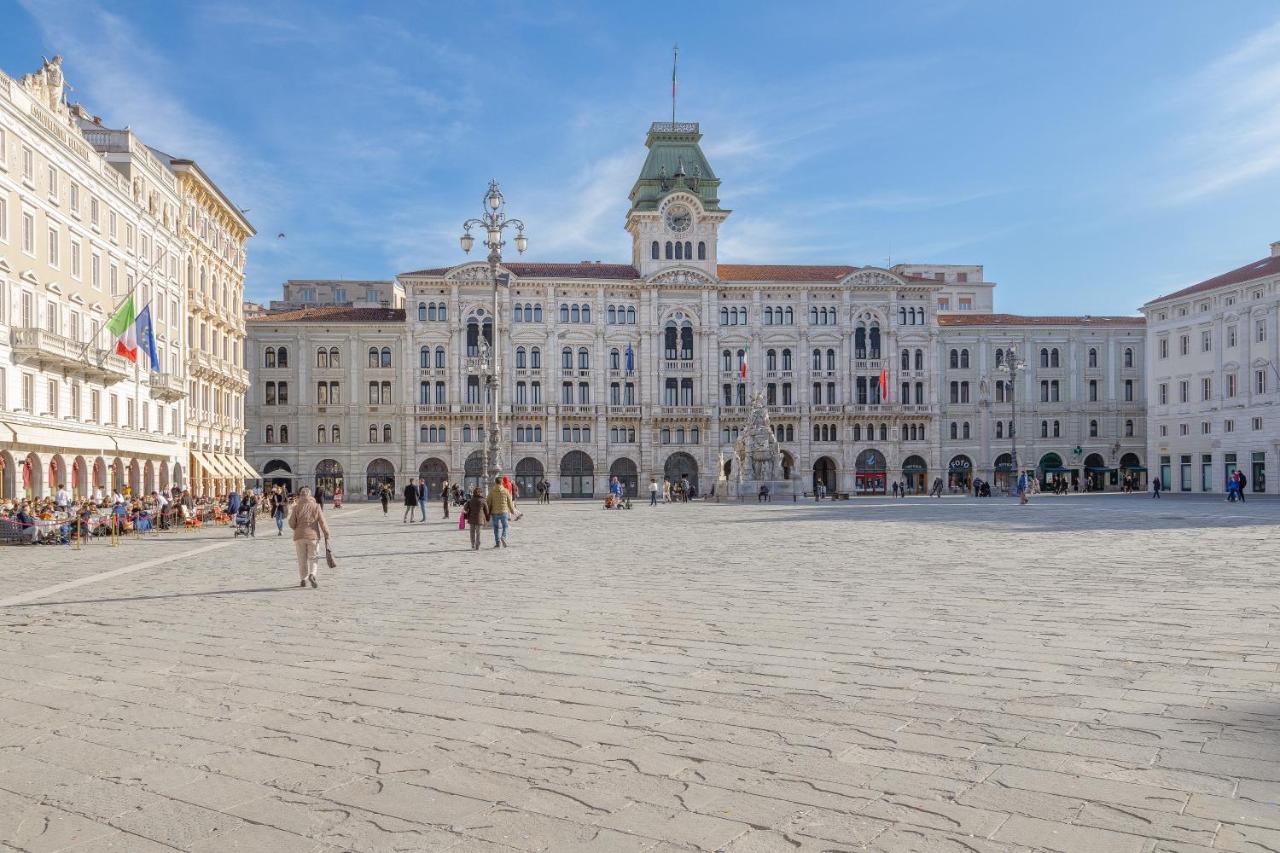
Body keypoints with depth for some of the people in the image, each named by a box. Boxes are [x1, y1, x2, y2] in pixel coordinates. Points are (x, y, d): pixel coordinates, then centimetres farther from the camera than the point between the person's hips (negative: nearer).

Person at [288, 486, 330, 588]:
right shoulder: (316, 506, -3)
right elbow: (323, 522, -5)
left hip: (299, 537, 0)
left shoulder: (296, 508, -5)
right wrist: (326, 536, -1)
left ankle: (303, 580, 17)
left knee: (302, 560, 12)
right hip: (313, 536, 0)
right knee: (312, 558, 11)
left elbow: (291, 524, -4)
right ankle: (312, 574, -13)